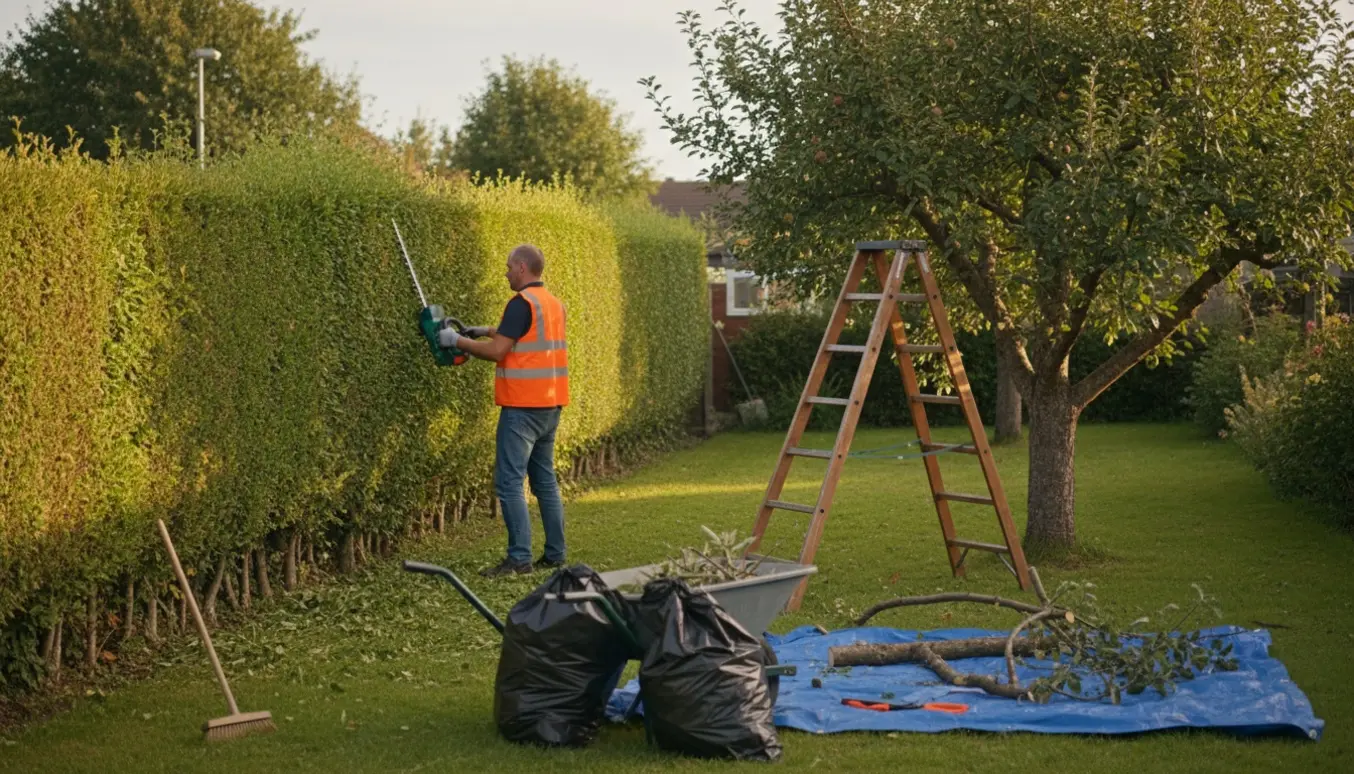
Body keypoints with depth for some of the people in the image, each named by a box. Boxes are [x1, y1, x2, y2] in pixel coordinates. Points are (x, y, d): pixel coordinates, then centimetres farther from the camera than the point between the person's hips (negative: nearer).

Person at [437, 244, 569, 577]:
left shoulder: (522, 303, -14)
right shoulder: (554, 304, 13)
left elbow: (497, 351, -17)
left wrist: (458, 340, -5)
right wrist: (489, 331, 25)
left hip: (523, 406, -9)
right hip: (551, 404, 9)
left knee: (509, 481, -7)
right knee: (545, 478, 14)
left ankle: (519, 558, -10)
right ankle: (555, 554, 15)